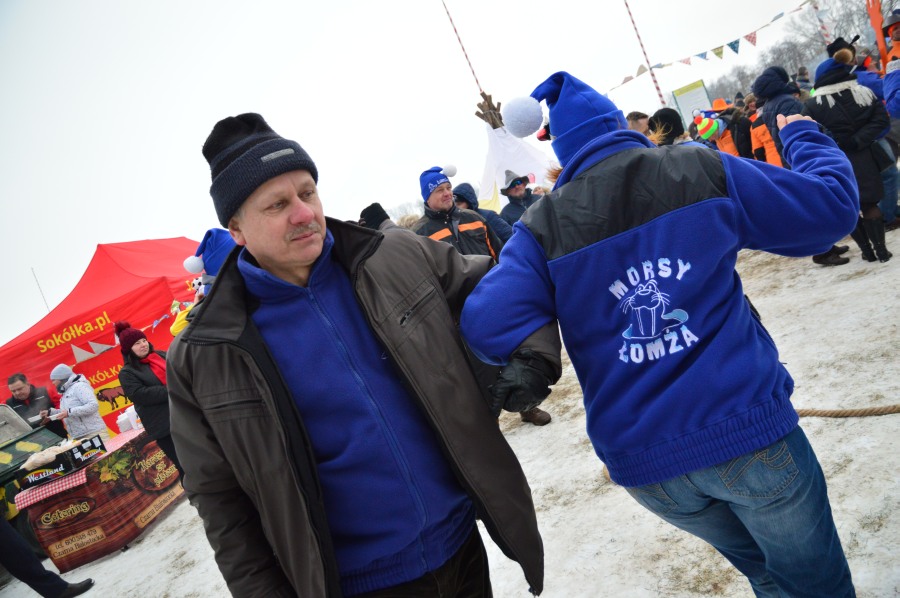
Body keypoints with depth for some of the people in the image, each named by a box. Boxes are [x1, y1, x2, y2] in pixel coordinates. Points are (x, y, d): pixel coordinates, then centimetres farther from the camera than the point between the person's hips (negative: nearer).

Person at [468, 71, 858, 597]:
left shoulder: (543, 228, -1)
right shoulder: (702, 172, -2)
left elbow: (487, 324, -16)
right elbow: (832, 207, 6)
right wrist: (803, 137, 24)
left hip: (643, 463, 3)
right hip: (747, 433, -2)